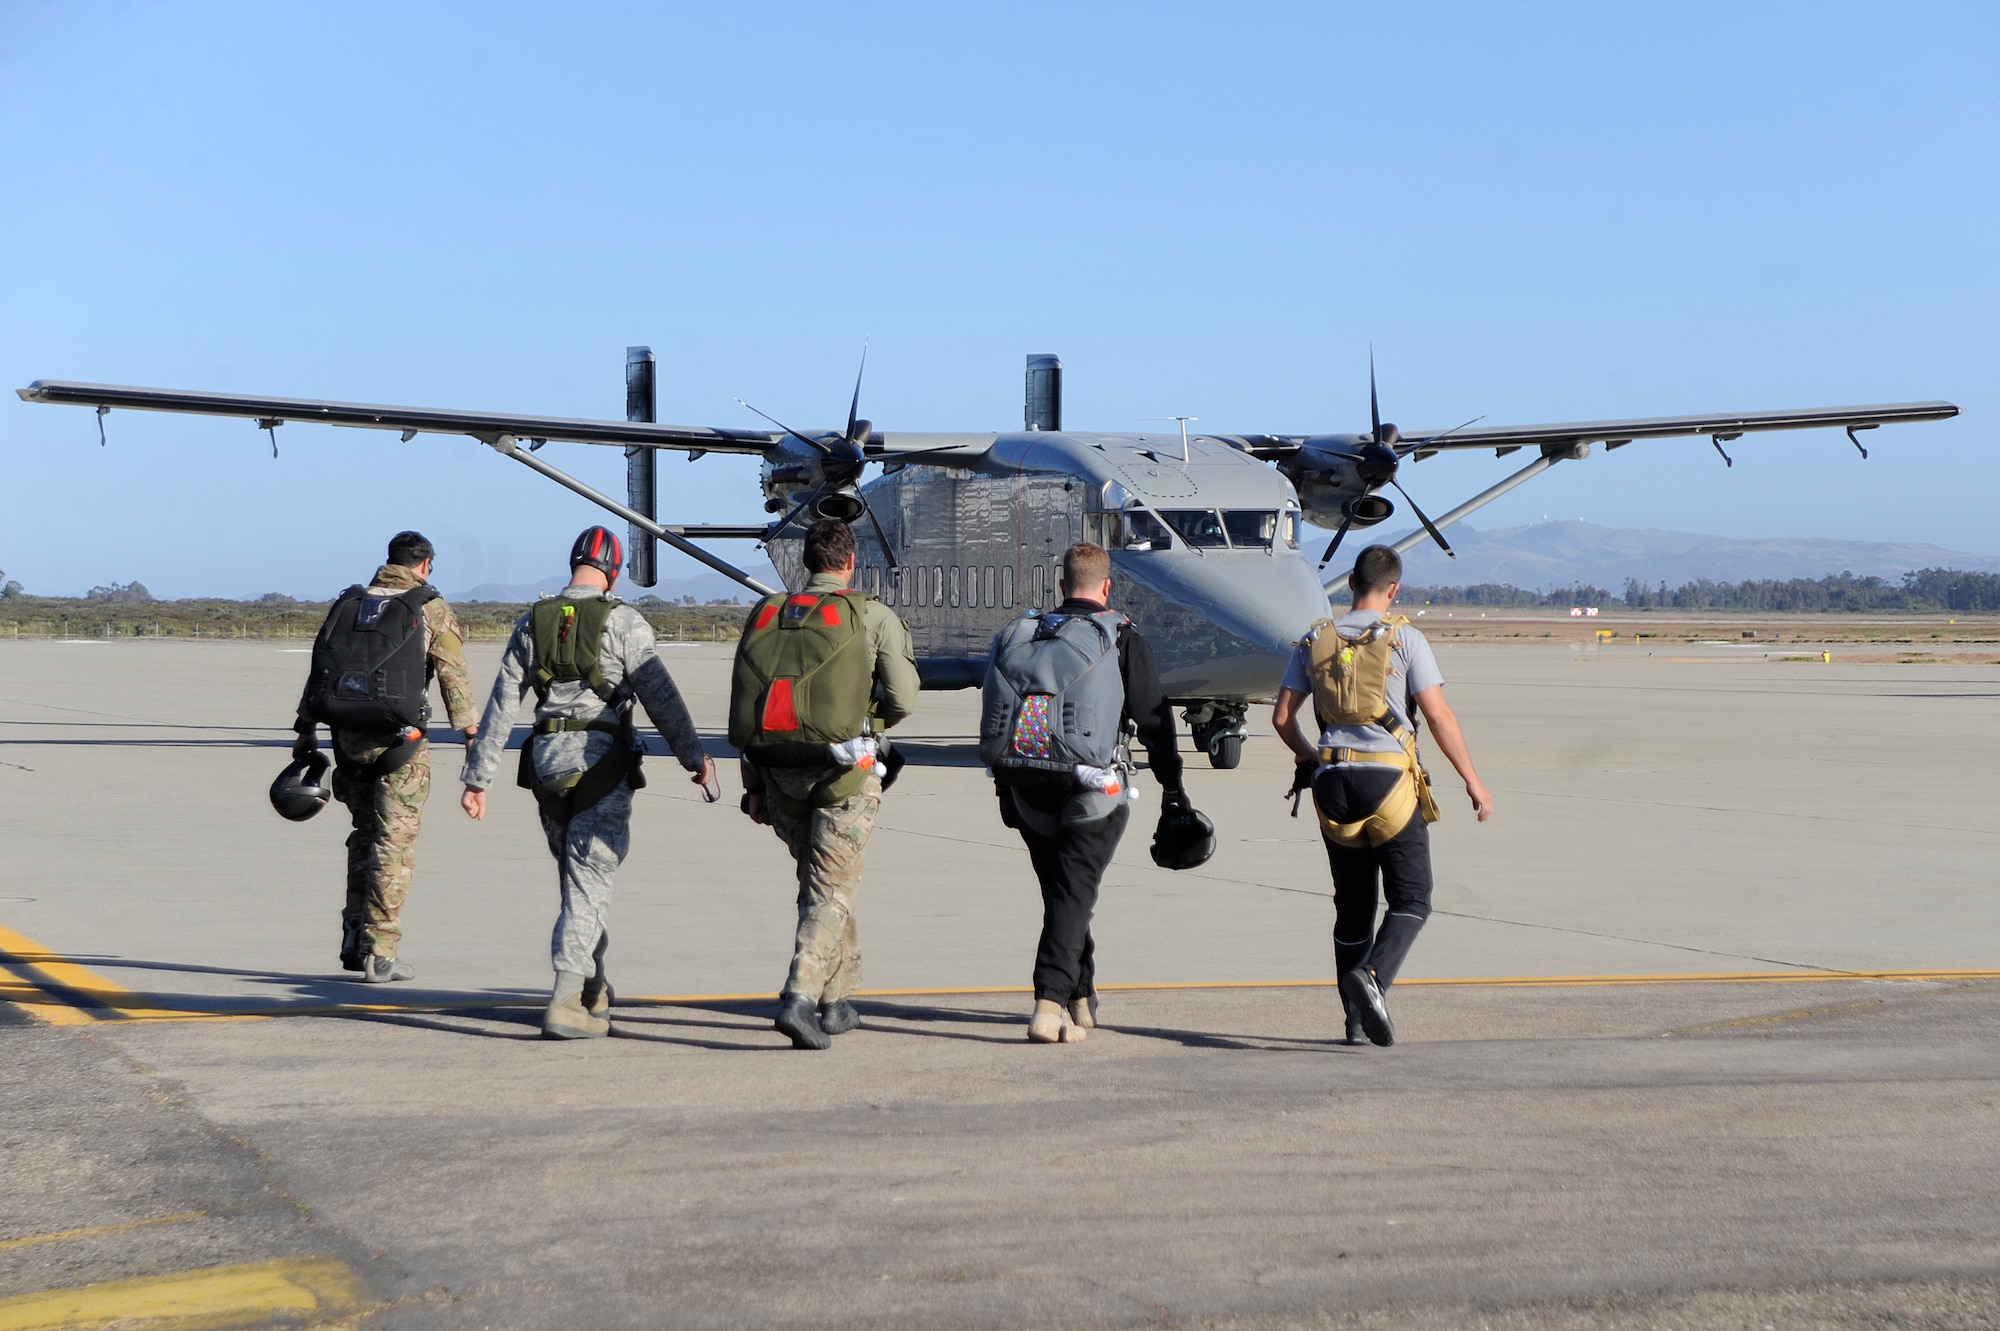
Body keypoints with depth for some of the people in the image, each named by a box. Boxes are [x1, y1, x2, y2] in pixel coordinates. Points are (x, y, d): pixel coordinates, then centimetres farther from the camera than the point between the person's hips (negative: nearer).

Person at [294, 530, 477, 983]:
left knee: (364, 835, 20)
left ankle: (354, 940, 20)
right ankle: (380, 954, -2)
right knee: (394, 843, 0)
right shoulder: (431, 609, 0)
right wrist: (471, 735, -3)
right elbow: (453, 677, -6)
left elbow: (318, 672, 12)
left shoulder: (348, 604, 13)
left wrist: (305, 732, 16)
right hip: (398, 742, -5)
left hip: (349, 738, 5)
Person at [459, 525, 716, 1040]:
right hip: (602, 762, -5)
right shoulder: (622, 621, -5)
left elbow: (501, 704, 8)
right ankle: (566, 1002, -14)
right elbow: (660, 696, -9)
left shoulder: (533, 622, 9)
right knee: (589, 881, -4)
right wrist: (695, 757, -4)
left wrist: (478, 777, 10)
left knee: (581, 877, 18)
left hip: (546, 761, 5)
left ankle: (593, 990, 29)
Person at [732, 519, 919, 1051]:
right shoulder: (873, 616, -2)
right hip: (844, 771, -4)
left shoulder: (764, 614, 10)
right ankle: (800, 997, -17)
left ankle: (838, 1000, 24)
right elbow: (903, 698, -7)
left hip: (779, 772, 4)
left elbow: (742, 707, 8)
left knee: (819, 879, 20)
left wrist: (754, 785, 13)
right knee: (830, 890, -1)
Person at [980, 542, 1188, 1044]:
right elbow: (1154, 718, -1)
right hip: (1089, 793, -4)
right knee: (1073, 894, -2)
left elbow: (995, 722, 14)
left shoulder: (1020, 636, 11)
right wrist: (1173, 790, 6)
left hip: (1025, 790, 4)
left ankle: (1081, 1000, 27)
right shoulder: (1122, 640, -2)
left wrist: (1007, 793, 21)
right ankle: (1050, 1005, -15)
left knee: (1062, 889, 18)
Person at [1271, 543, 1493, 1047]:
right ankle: (1372, 978, -22)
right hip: (1389, 779, -4)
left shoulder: (1315, 641, 10)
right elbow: (1438, 715, -6)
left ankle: (1356, 1021, 13)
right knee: (1411, 898, 2)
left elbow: (1282, 718, 9)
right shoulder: (1403, 638, -1)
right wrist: (1472, 781, 0)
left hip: (1333, 782, 4)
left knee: (1353, 904, 13)